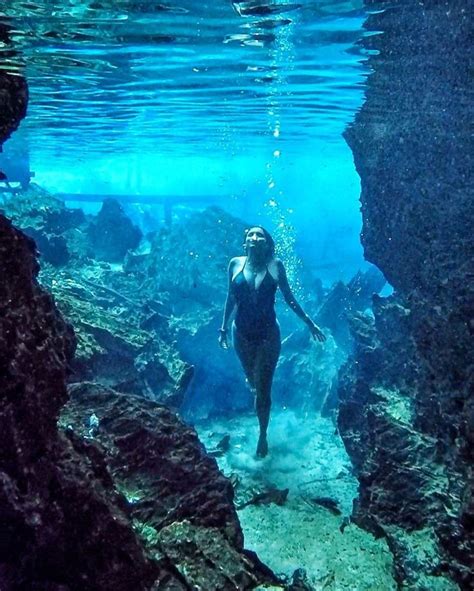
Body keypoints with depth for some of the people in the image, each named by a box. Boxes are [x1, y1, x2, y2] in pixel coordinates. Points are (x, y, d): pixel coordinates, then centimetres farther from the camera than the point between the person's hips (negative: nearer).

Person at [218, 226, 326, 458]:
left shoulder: (275, 265, -8)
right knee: (253, 382, 19)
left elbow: (289, 297, 1)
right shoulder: (235, 263, -3)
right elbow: (231, 298, 7)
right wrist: (224, 328, 10)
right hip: (242, 333, 2)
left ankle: (263, 436, 21)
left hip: (268, 333, -2)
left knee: (263, 388, 1)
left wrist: (309, 323, 3)